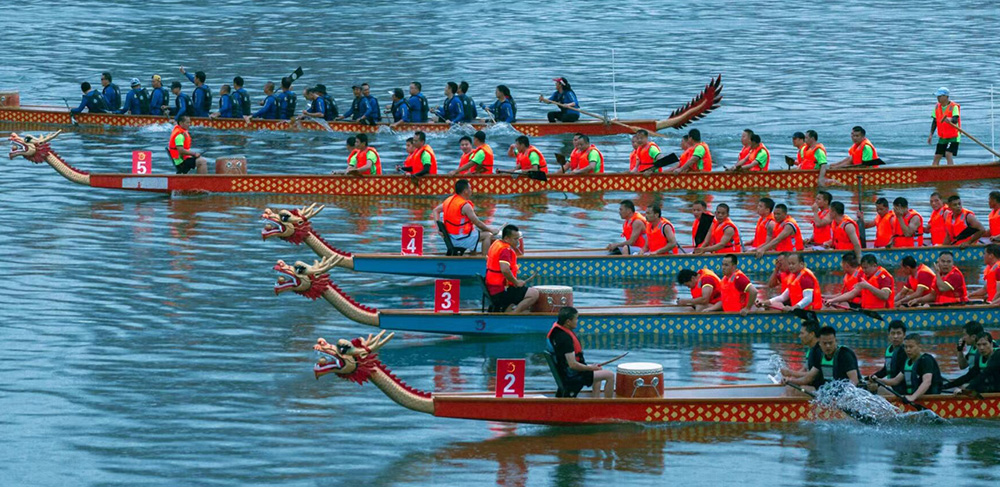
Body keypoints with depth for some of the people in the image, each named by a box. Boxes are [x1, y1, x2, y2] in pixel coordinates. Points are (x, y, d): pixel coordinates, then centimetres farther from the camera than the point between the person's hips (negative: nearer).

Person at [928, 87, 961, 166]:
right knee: (937, 157, 3)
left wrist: (949, 120, -50)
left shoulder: (954, 107, -14)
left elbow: (955, 120, -27)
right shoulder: (937, 107, 6)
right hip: (942, 137, 6)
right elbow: (935, 121, 12)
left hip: (953, 137, -6)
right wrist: (931, 134, 7)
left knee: (948, 154, -22)